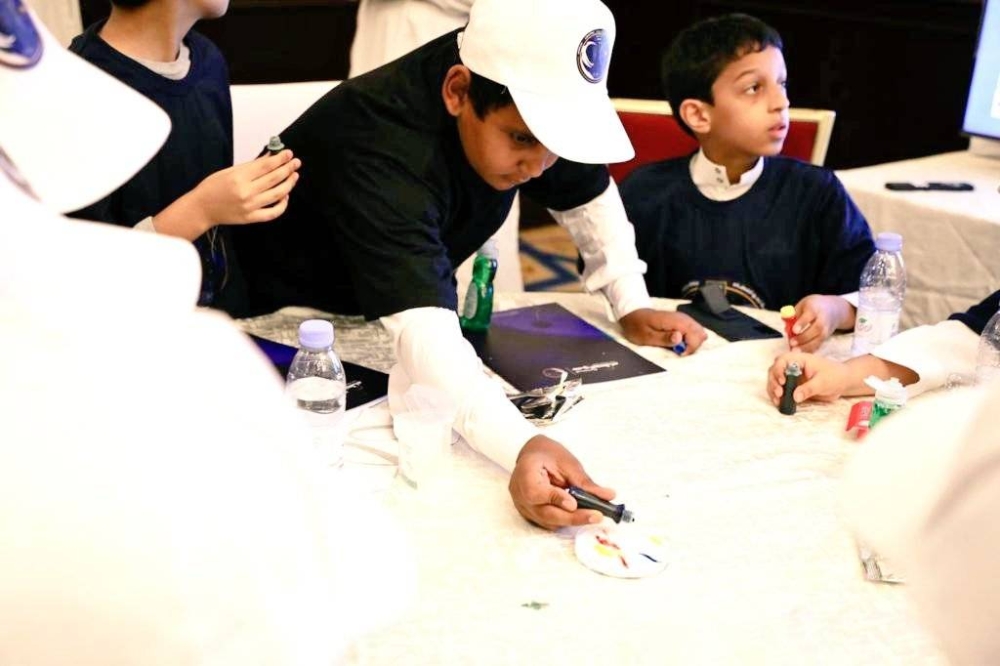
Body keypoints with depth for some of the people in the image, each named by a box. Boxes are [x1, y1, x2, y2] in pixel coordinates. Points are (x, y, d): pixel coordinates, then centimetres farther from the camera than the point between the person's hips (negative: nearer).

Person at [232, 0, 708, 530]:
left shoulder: (535, 104, -18)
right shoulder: (379, 144, -39)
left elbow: (588, 196, 2)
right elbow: (423, 332, -51)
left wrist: (632, 306, -9)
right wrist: (521, 447, -65)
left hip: (416, 297, 6)